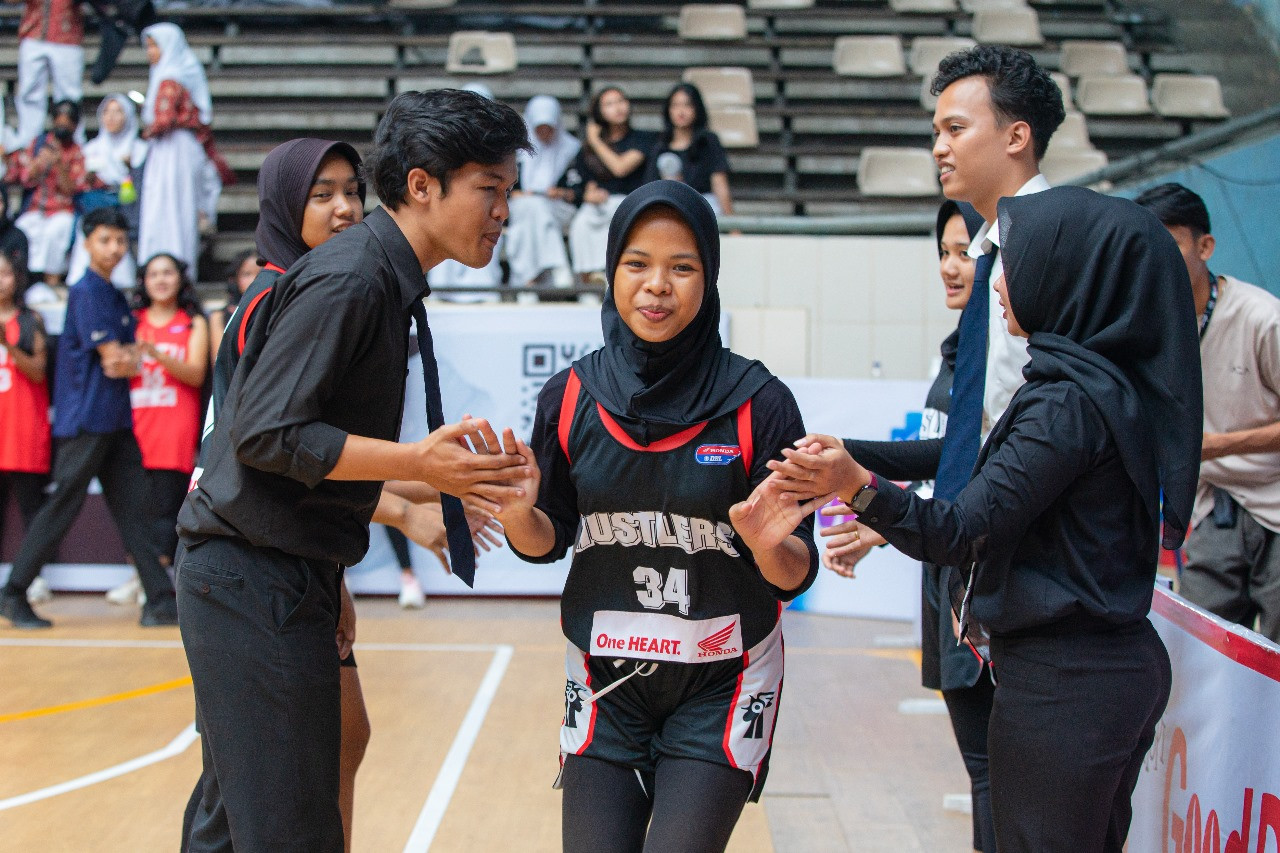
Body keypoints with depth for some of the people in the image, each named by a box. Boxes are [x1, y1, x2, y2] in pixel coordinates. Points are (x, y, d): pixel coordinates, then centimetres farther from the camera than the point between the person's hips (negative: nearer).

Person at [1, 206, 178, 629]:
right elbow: (113, 357, -15)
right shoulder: (87, 292, -10)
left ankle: (160, 601, 3)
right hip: (85, 419, -8)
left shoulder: (115, 295, 17)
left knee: (134, 509, 4)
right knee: (62, 506, -3)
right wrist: (129, 359, 5)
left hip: (116, 420, 8)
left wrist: (127, 357, -6)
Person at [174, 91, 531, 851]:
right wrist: (418, 462, -25)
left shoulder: (383, 279, 13)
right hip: (255, 582, -10)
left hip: (286, 579, 10)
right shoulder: (348, 278, -17)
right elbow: (266, 433, -23)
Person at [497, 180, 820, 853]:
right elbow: (546, 542, 4)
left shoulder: (758, 404, -12)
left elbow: (796, 575, -9)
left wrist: (770, 546, -30)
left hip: (721, 689, -2)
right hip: (605, 681, 2)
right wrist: (517, 511, -17)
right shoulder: (570, 397, -4)